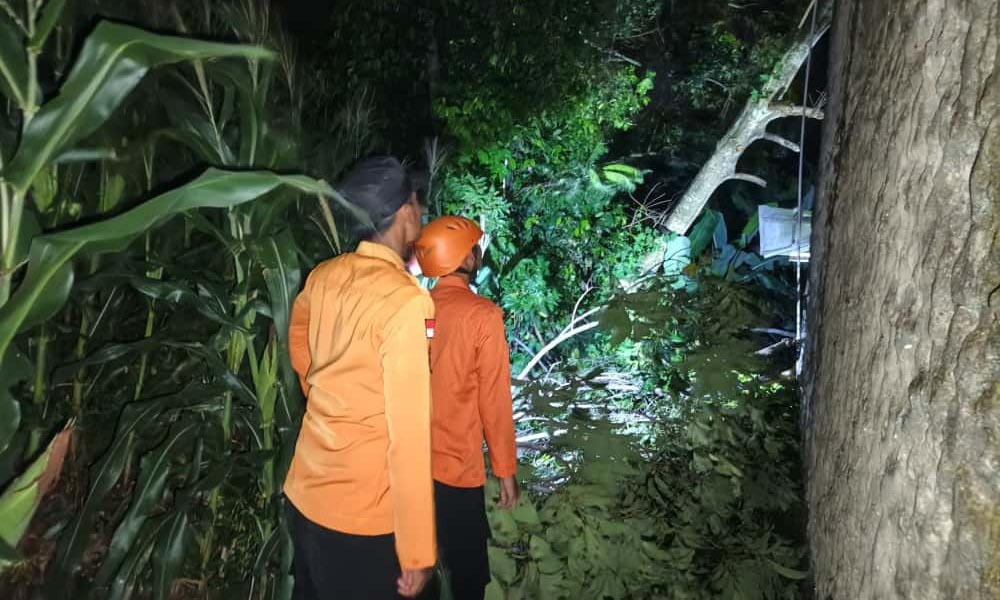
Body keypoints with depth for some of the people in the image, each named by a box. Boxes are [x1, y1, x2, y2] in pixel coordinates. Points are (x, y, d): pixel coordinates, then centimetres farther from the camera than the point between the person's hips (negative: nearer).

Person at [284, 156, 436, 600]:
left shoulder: (323, 276, -1)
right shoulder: (406, 301, -23)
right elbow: (408, 435, -23)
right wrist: (416, 552, -17)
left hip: (304, 492, 7)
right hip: (360, 515, -7)